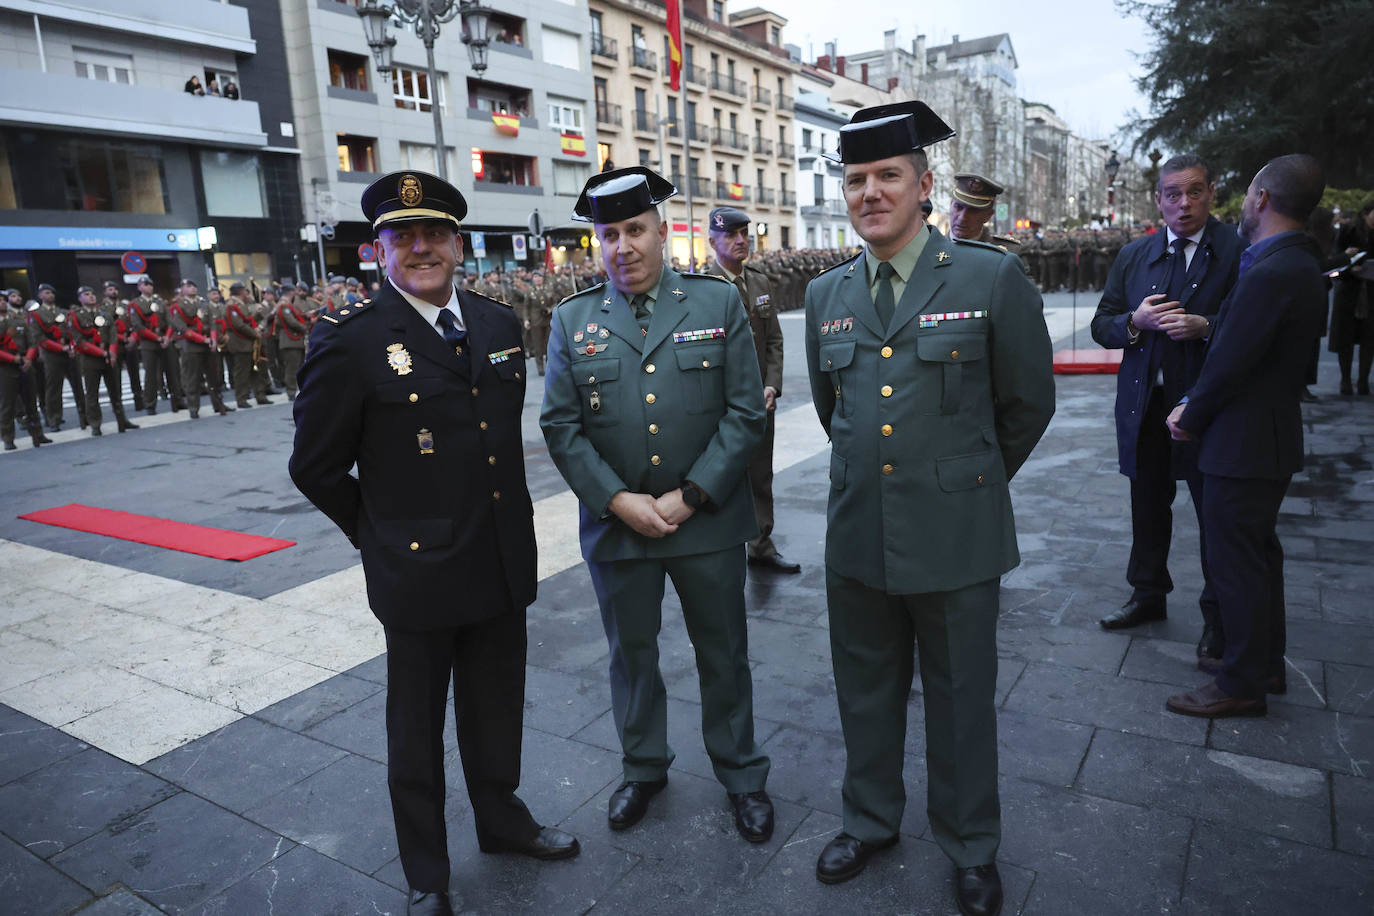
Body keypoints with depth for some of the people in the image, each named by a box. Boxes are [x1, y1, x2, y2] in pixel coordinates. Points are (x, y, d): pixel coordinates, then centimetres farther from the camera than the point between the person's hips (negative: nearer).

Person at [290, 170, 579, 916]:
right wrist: (380, 537, 0)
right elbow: (316, 467, -6)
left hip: (502, 566, 5)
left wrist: (505, 523, 13)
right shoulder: (348, 339, -13)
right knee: (417, 727, 15)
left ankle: (502, 819, 47)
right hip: (418, 573, -4)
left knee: (496, 709, 22)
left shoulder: (498, 324, 3)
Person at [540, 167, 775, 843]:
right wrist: (618, 501, -12)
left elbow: (745, 412, -6)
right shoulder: (572, 319, 3)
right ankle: (644, 768, 41)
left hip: (708, 522, -1)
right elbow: (561, 426, -1)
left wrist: (689, 496, -13)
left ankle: (741, 775, 36)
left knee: (723, 655, 13)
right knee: (631, 653, 18)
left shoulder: (719, 302, -2)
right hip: (615, 525, 2)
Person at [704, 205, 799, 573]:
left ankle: (762, 546, 29)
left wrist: (771, 387, -2)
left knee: (761, 477, 15)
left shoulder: (761, 283, 9)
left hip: (761, 400, 6)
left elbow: (774, 340, 11)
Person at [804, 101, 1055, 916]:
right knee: (865, 693, 18)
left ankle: (972, 848, 37)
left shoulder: (994, 280, -9)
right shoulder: (827, 295, 4)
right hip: (857, 536, 4)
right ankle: (872, 821, 43)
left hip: (956, 539, -3)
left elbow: (1029, 405, 2)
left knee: (961, 699, 13)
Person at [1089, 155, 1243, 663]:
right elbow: (1102, 325, 9)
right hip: (1144, 404, 4)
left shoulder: (1238, 252, -5)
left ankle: (1218, 614, 21)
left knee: (1215, 512, 5)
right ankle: (1148, 593, 33)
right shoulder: (1134, 255, 9)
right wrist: (1135, 322, -11)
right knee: (1148, 504, 16)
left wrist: (1205, 328, -23)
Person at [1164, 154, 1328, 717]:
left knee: (1237, 562, 1)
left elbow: (1230, 364, -22)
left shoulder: (1271, 274, -23)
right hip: (1269, 437, 10)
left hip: (1244, 444, -10)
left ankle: (1243, 685, 15)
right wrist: (1193, 404, 4)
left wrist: (1191, 421, -7)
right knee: (1259, 554, 21)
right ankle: (1264, 661, 36)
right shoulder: (1299, 263, 10)